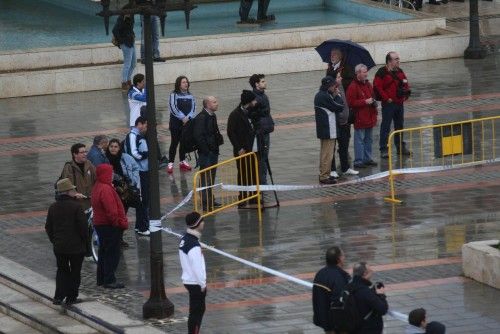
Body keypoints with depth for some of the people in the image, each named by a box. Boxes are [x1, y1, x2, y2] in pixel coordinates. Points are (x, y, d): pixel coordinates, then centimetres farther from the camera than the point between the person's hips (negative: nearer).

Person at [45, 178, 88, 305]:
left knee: (62, 270, 14)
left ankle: (59, 297, 6)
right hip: (76, 246, -5)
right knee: (75, 271, 8)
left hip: (59, 247, 5)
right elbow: (83, 226, -15)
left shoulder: (53, 207, 3)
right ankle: (72, 297, 11)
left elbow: (48, 228, 9)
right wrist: (84, 240, 0)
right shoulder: (76, 206, -15)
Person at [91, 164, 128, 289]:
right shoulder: (106, 189, -22)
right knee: (112, 253, -4)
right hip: (109, 226, -10)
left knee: (103, 252, 17)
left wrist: (121, 222, 18)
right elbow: (111, 211, -25)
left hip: (99, 224, 10)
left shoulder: (97, 187, 12)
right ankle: (109, 280, -3)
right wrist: (120, 222, -14)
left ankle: (101, 279, 23)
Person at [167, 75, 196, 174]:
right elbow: (173, 108, -15)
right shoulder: (174, 95, -7)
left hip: (187, 122, 5)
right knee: (174, 143, -4)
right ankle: (170, 163, -2)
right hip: (176, 123, -5)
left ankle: (182, 161, 23)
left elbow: (193, 107, 3)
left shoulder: (190, 96, 8)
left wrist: (188, 117, -13)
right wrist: (182, 118, -19)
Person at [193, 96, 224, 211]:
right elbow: (198, 136, -23)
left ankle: (211, 201, 28)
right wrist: (206, 149, -21)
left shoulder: (212, 116, 11)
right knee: (206, 178, -6)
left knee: (211, 176, 18)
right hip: (206, 153, -10)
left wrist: (219, 139, 12)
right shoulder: (201, 117, -19)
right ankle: (206, 203, -3)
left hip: (213, 151, 10)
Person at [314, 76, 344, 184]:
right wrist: (338, 96, -5)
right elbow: (339, 108, -16)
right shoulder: (326, 97, -20)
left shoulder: (319, 95, 10)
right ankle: (324, 176, -2)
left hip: (321, 129, 10)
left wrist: (335, 96, 0)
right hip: (328, 130, -10)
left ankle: (323, 174, 26)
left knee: (324, 152, 19)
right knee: (328, 154, -4)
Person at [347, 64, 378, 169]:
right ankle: (358, 161, 0)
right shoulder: (353, 87, -14)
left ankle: (367, 158, 24)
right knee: (359, 139, -4)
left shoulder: (368, 84, 13)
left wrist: (374, 102, 7)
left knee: (368, 139, 15)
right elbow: (351, 102, -18)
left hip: (369, 117, 8)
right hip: (360, 118, -8)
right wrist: (365, 102, -21)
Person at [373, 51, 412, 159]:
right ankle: (384, 150, -2)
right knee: (385, 127, -4)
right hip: (388, 104, -7)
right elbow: (377, 87, -18)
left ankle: (401, 147, 25)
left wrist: (406, 95, 8)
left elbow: (405, 83, 23)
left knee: (400, 126, 15)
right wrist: (386, 98, -18)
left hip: (399, 103, 7)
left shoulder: (399, 71, 12)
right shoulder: (382, 72, -12)